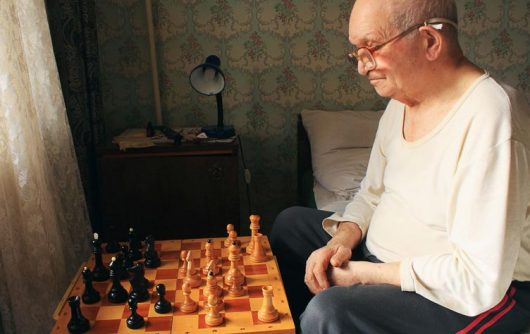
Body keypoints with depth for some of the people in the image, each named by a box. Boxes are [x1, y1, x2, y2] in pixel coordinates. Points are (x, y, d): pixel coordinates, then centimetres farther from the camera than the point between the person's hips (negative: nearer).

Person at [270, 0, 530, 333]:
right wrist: (342, 240, -8)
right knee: (290, 224, 15)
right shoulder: (401, 101, 1)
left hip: (477, 296, -8)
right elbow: (372, 194, 12)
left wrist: (363, 273, -20)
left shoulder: (488, 121, -28)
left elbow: (480, 280, -29)